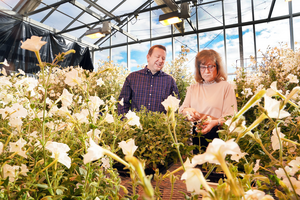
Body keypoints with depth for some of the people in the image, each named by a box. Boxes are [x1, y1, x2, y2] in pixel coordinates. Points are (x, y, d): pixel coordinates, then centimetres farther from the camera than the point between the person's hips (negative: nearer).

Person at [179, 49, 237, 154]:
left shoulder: (226, 87, 5)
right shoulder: (192, 88, 17)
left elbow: (230, 117, -3)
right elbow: (181, 109, 10)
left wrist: (215, 122, -22)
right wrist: (187, 111, -14)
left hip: (216, 137, -2)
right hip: (194, 136, 3)